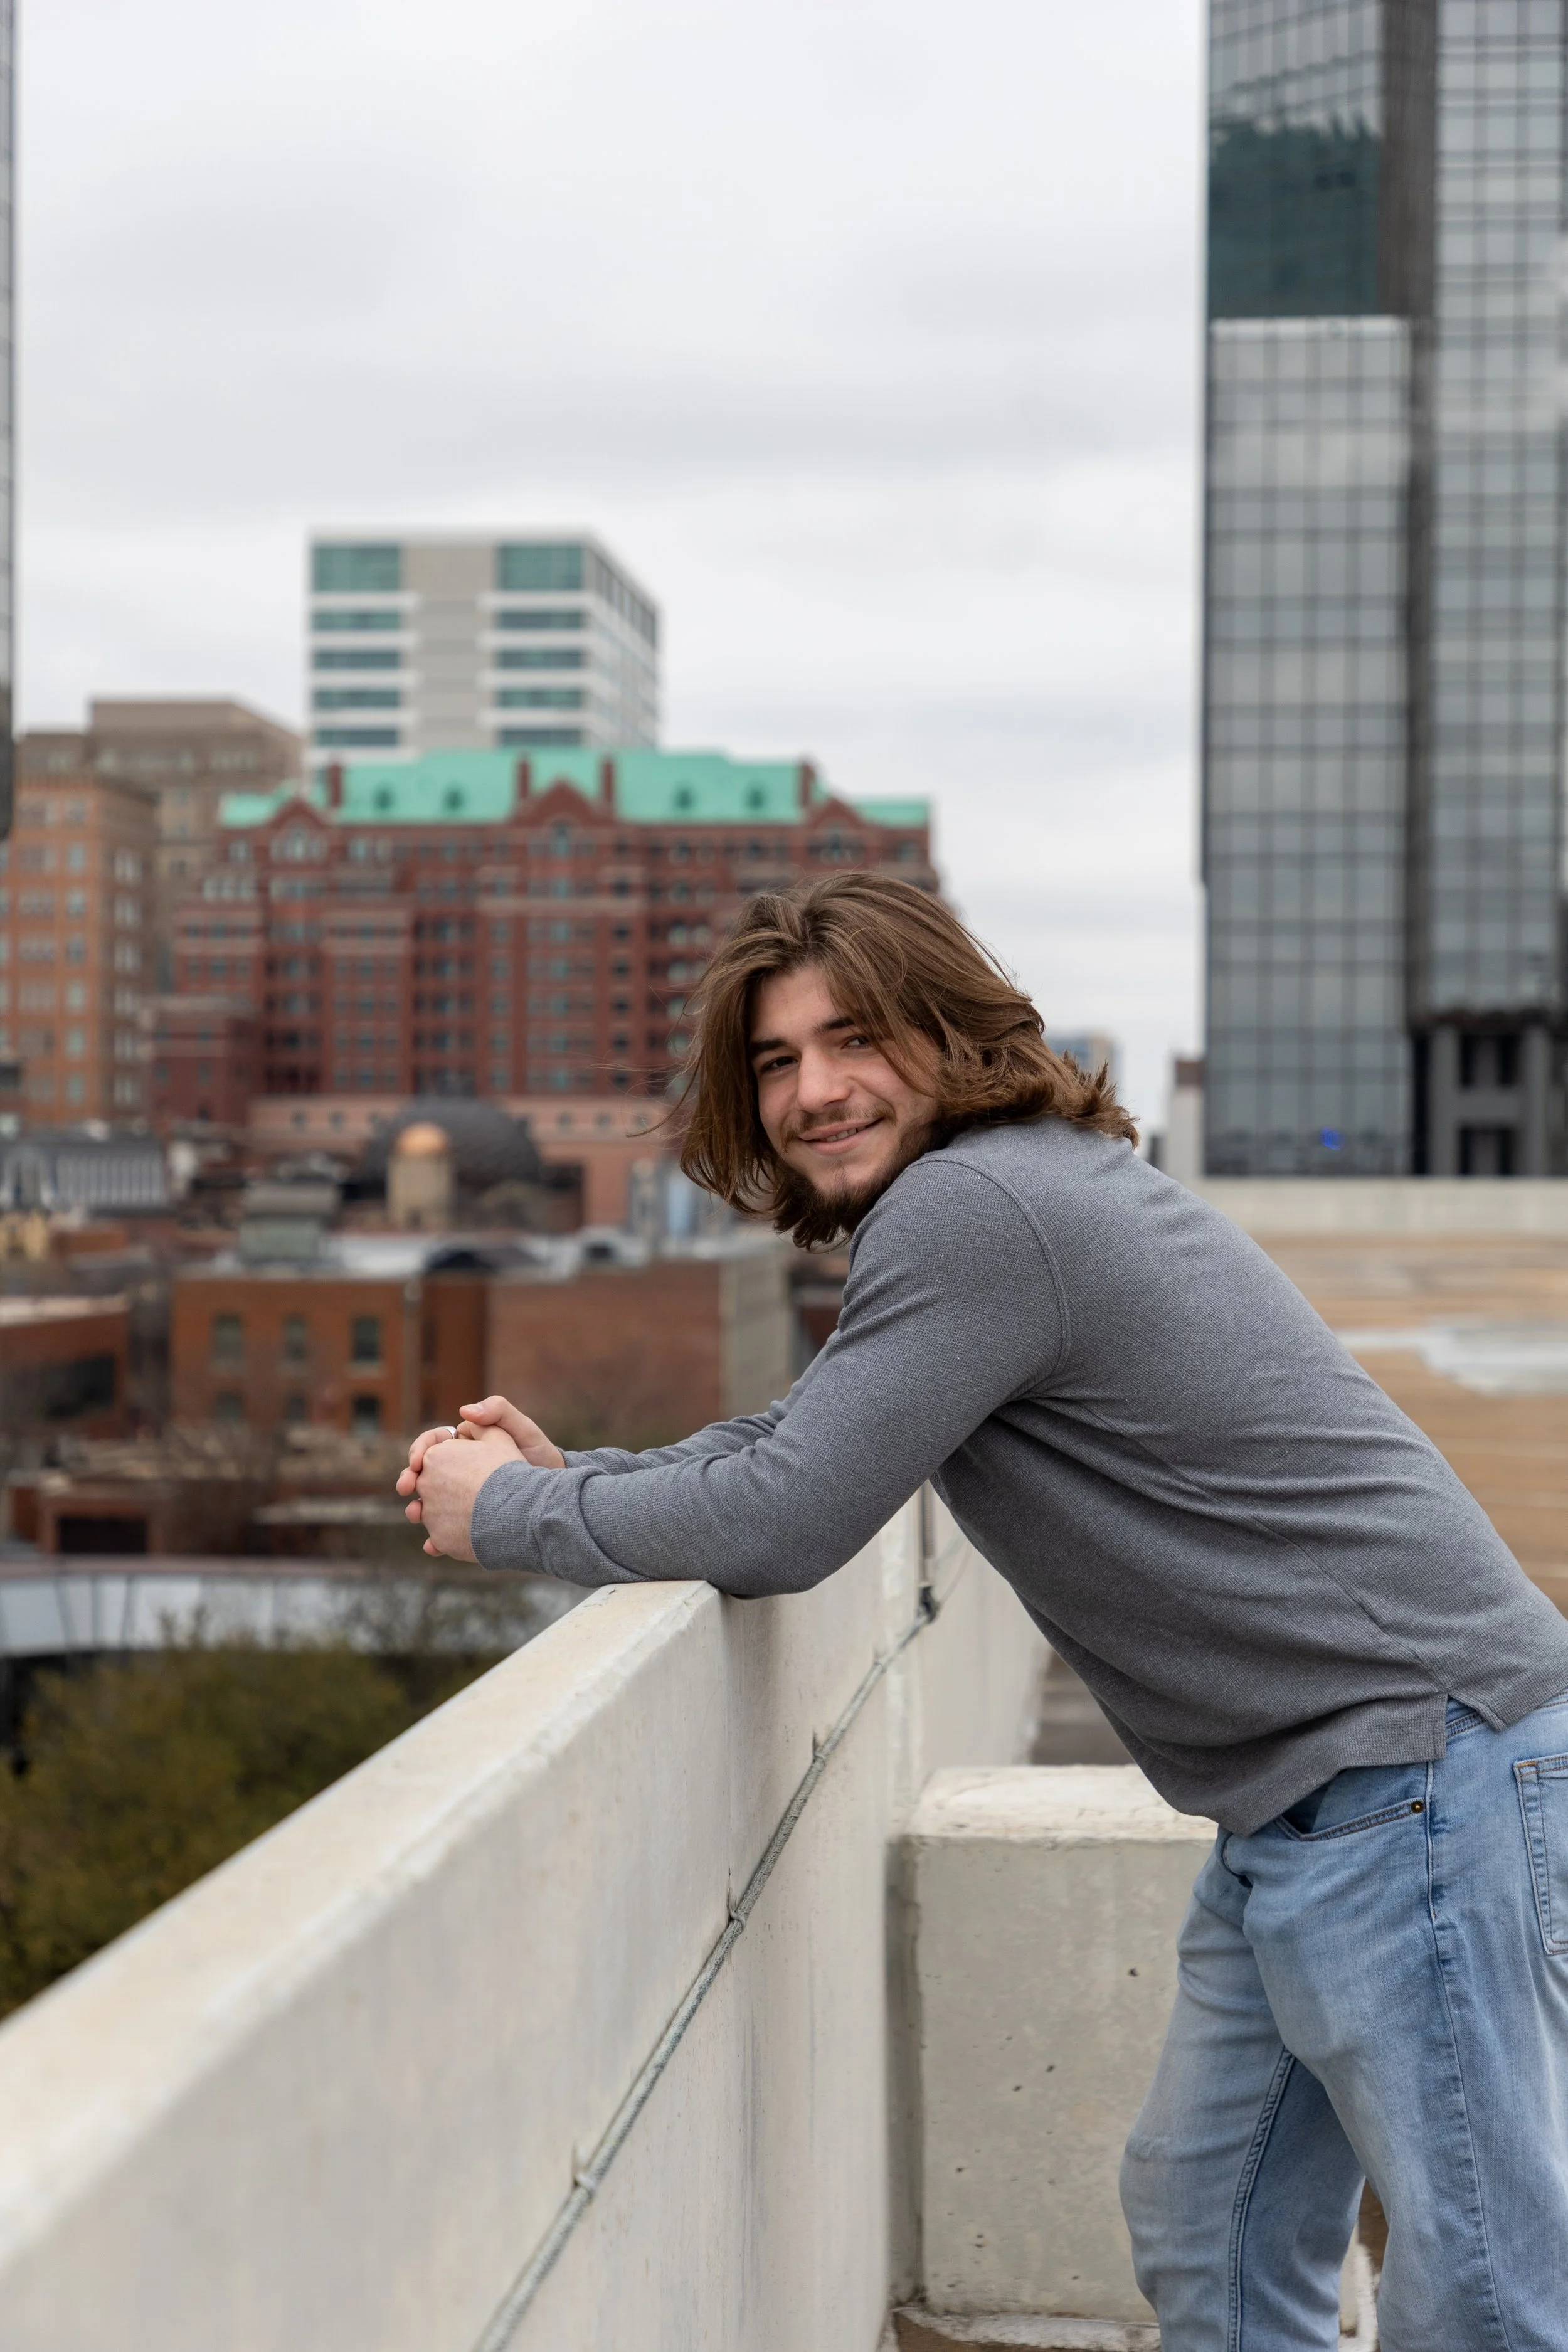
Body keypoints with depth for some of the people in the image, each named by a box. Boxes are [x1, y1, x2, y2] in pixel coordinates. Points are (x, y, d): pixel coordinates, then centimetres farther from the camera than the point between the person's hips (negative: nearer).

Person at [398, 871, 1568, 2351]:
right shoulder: (975, 1201, 16)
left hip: (1421, 1765, -11)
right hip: (1300, 1790, 11)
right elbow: (802, 1439, 23)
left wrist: (508, 1513, -4)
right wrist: (572, 1477, 8)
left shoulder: (973, 1206, -18)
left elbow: (779, 1528, -19)